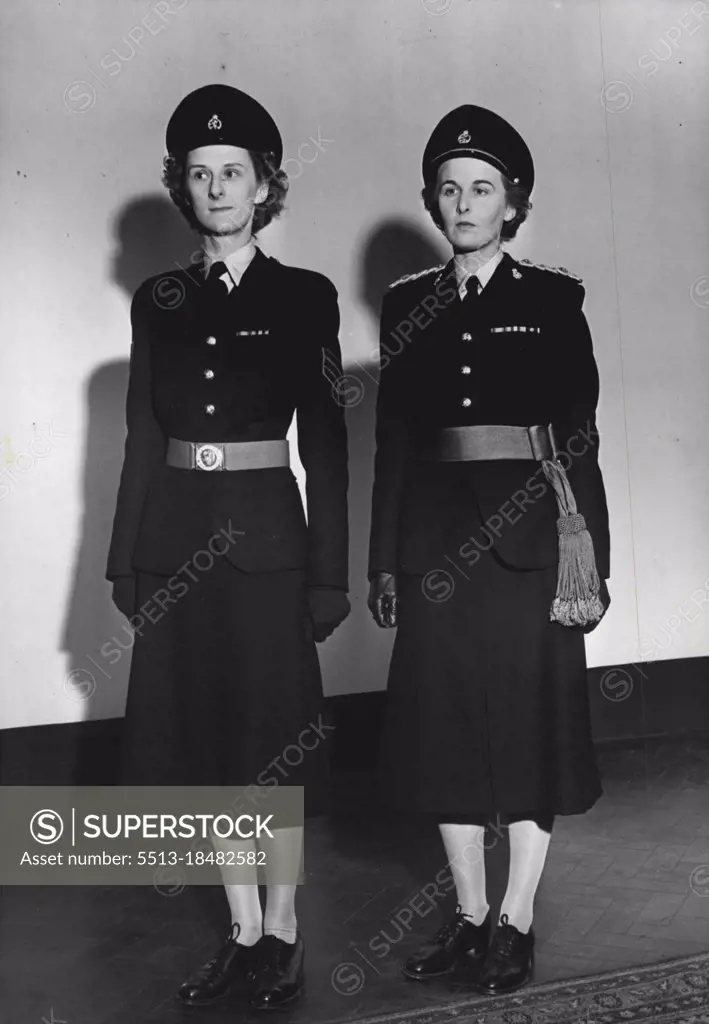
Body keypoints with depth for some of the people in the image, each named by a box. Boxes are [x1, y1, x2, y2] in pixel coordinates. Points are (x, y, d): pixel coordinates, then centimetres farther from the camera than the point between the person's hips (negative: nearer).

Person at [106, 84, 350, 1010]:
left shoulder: (303, 297, 0)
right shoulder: (157, 302, 9)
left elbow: (325, 444, -2)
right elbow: (142, 437, 10)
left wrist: (329, 573, -6)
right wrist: (126, 560, 6)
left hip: (265, 533, -3)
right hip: (176, 537, 4)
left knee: (273, 734, 4)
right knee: (207, 733, 9)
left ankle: (282, 932, 22)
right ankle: (243, 930, 25)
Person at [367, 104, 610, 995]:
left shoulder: (551, 300, 1)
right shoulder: (407, 305, 9)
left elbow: (578, 441, -2)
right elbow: (393, 440, 7)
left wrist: (588, 563, -7)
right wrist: (384, 563, 5)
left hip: (528, 541, -3)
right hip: (436, 544, 3)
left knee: (530, 727, 4)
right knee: (447, 730, 8)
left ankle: (516, 921, 20)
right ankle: (469, 913, 25)